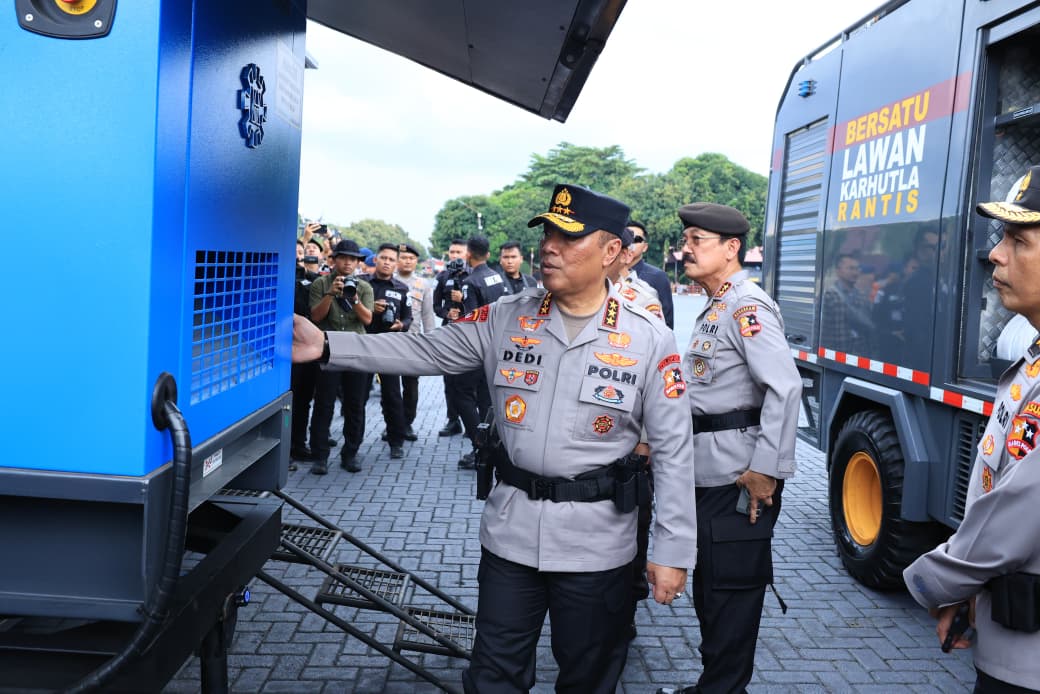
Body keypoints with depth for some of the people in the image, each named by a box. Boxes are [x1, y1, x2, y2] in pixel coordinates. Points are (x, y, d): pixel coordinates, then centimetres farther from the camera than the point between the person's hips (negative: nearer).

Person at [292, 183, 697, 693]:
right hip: (510, 531, 2)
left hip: (595, 543, -2)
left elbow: (673, 452, -6)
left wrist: (673, 550, -8)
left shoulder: (650, 342, -8)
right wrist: (327, 346, -14)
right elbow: (424, 351, -2)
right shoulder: (506, 319, -1)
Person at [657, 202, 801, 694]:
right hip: (709, 474, 10)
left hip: (739, 479, -10)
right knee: (708, 588, 19)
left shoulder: (747, 305, -14)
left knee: (730, 592, 1)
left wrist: (765, 469, -23)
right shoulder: (715, 308, 15)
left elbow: (784, 387, -23)